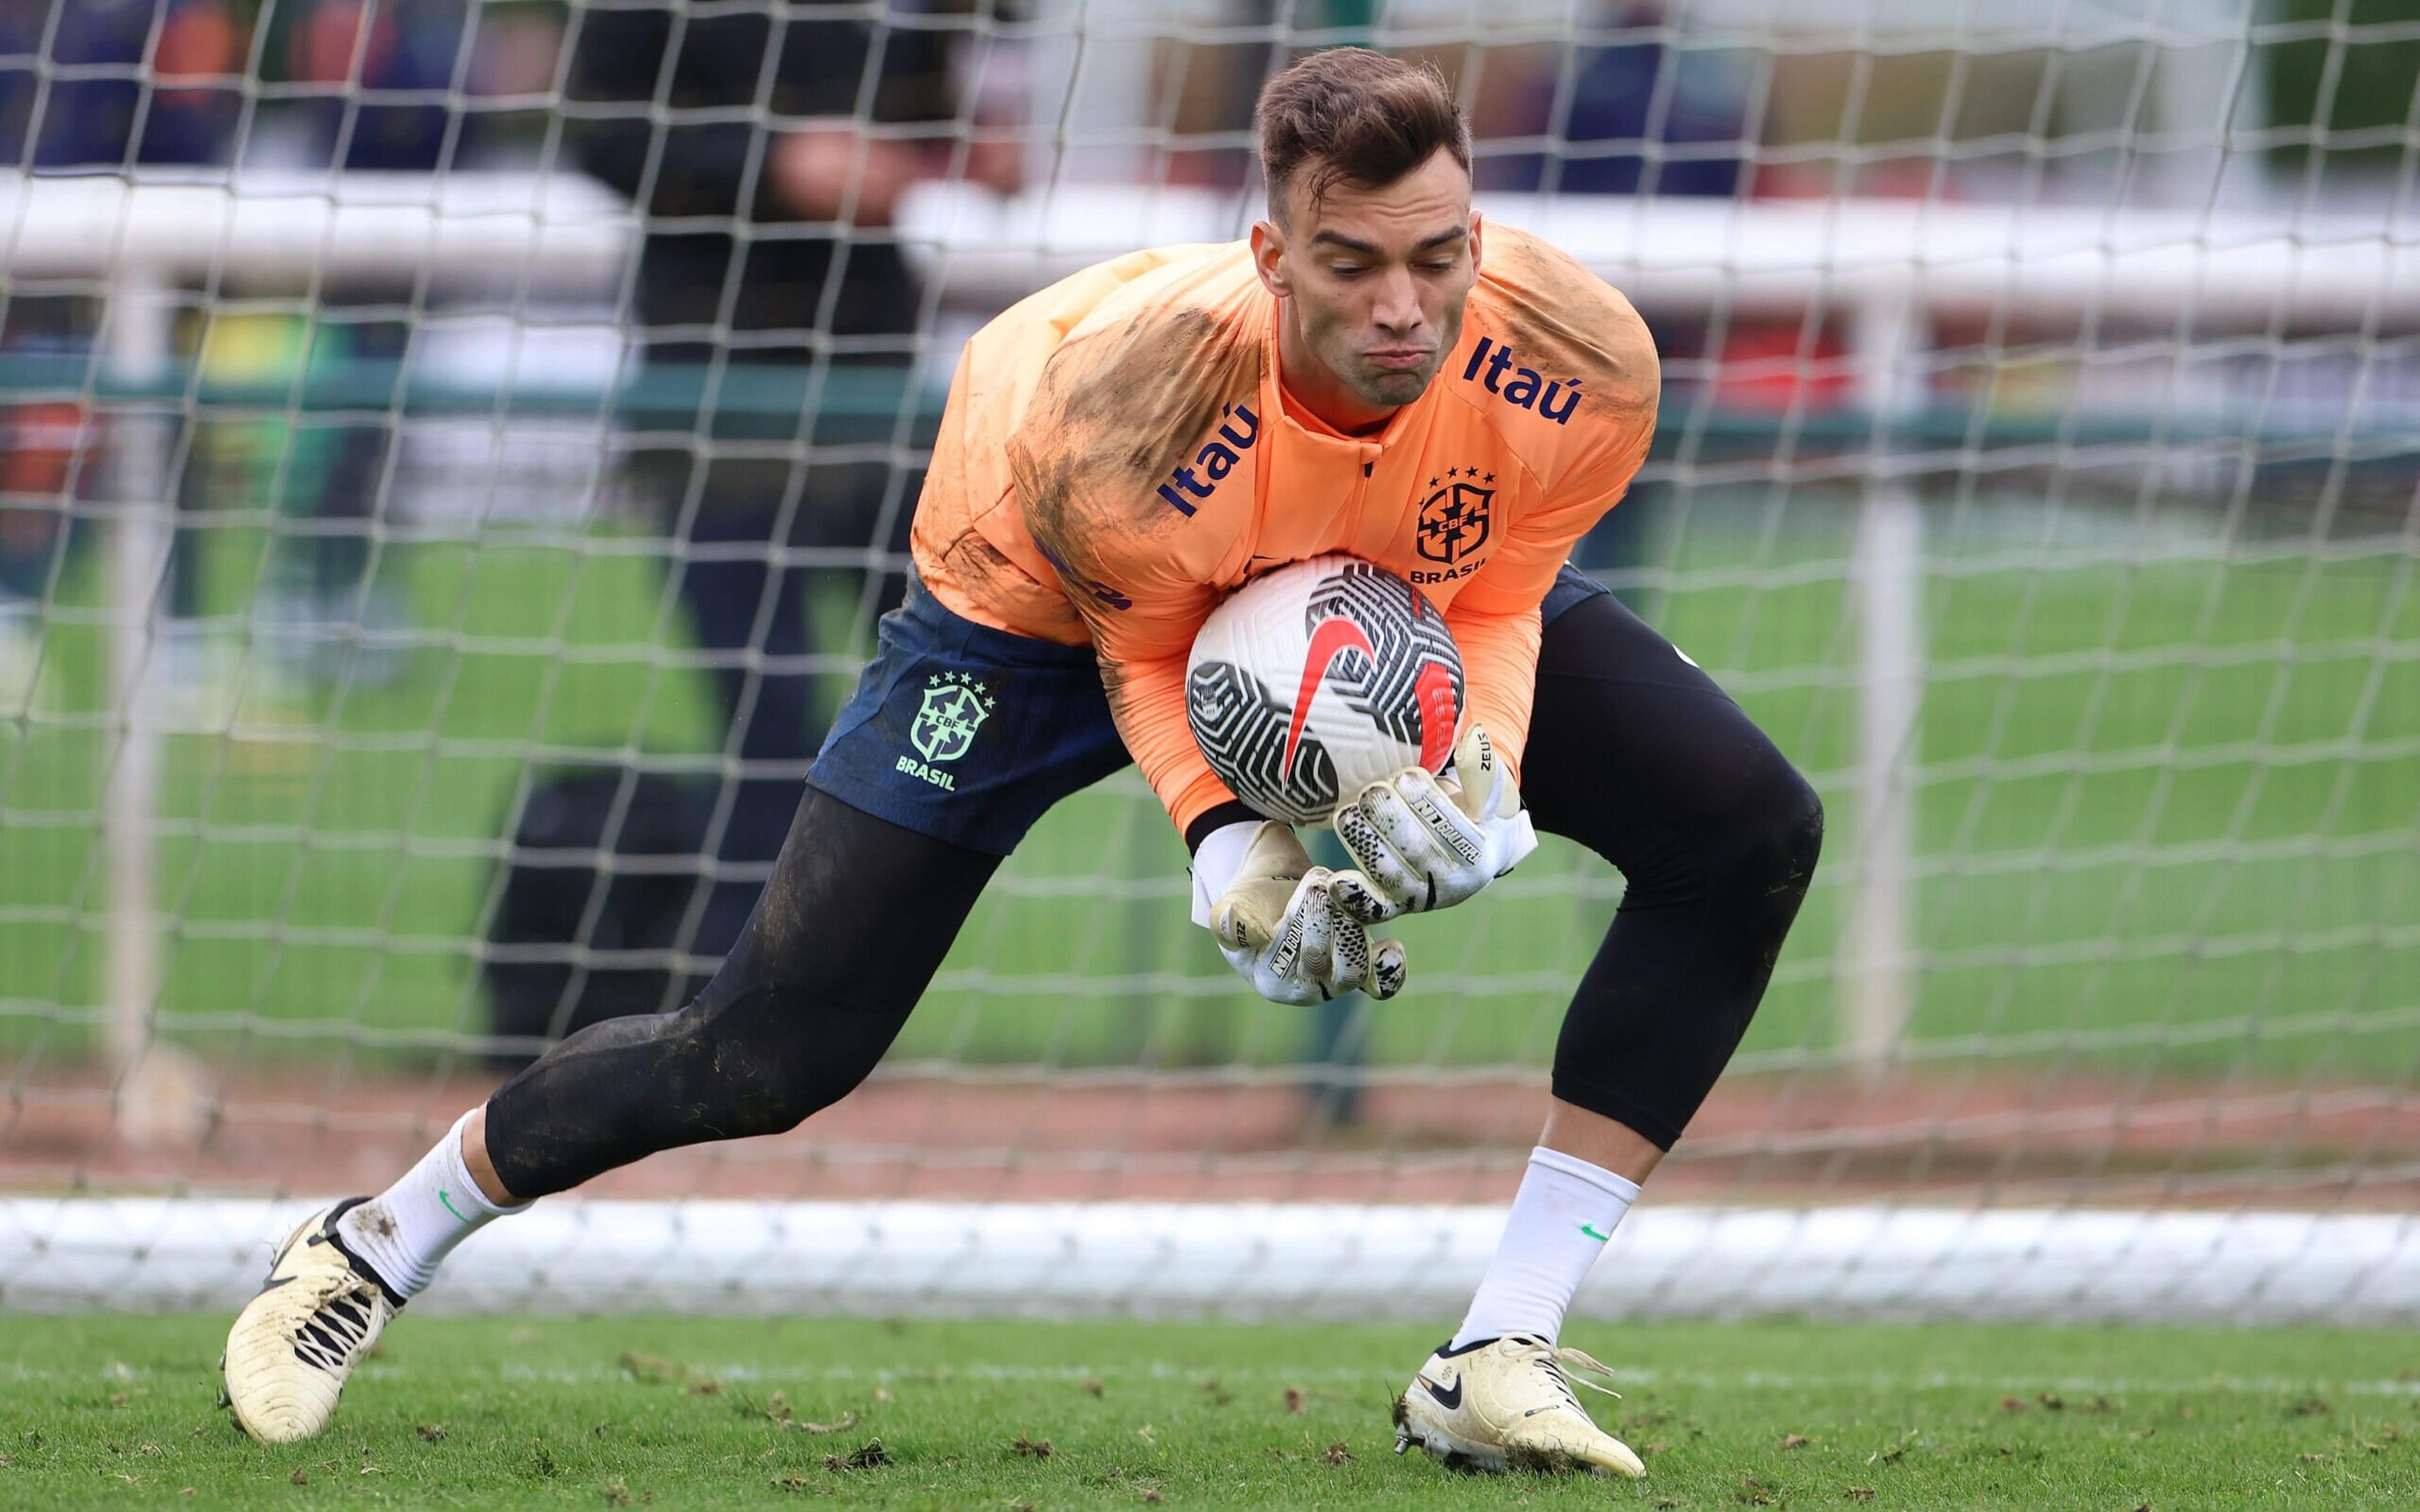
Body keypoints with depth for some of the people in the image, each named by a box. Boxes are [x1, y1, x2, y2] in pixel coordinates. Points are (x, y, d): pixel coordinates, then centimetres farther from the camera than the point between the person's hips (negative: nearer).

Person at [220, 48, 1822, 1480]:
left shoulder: (1580, 365, -36)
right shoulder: (1117, 410, -44)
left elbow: (1498, 602, -15)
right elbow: (1139, 648, -21)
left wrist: (1482, 791, -33)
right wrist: (1229, 848, -35)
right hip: (1052, 585, -4)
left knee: (1750, 836, -14)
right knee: (769, 1054, -9)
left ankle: (1497, 1364, -9)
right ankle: (380, 1246, 18)